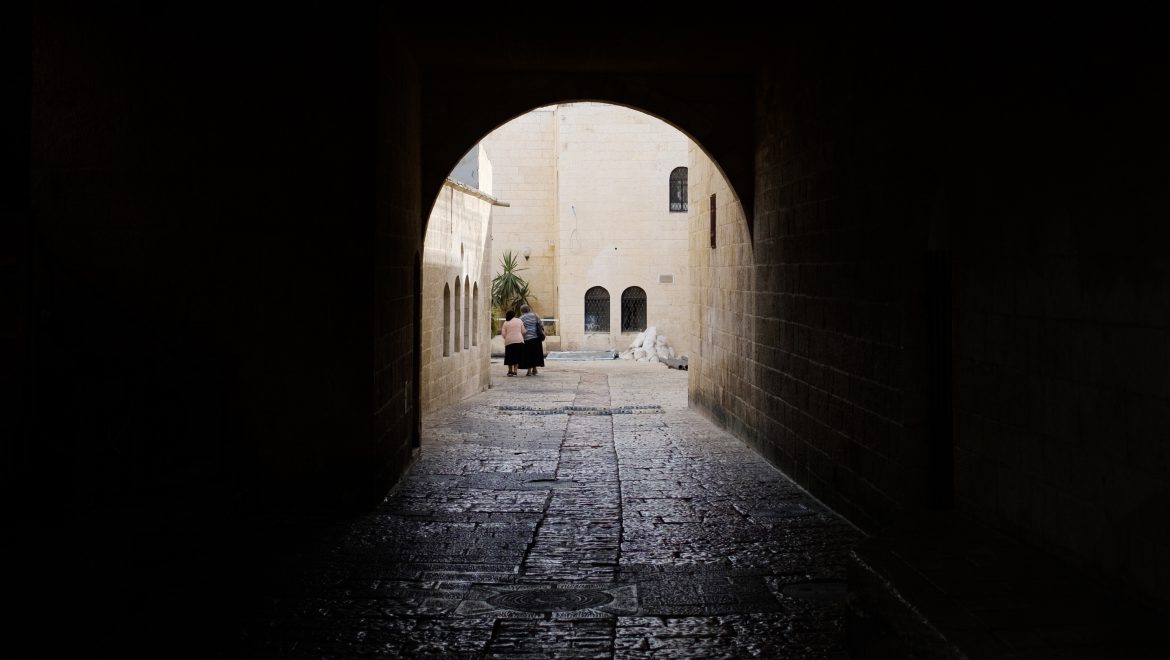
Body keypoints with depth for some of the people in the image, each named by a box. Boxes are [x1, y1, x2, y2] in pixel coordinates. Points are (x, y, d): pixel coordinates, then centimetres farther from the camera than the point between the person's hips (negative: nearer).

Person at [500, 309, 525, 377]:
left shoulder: (506, 323, 3)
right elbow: (523, 331, 5)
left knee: (510, 356, 9)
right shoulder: (519, 321, 6)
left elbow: (503, 334, -2)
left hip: (509, 341, 0)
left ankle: (510, 371, 11)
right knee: (517, 356, 6)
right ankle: (515, 371, 2)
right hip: (519, 341, 1)